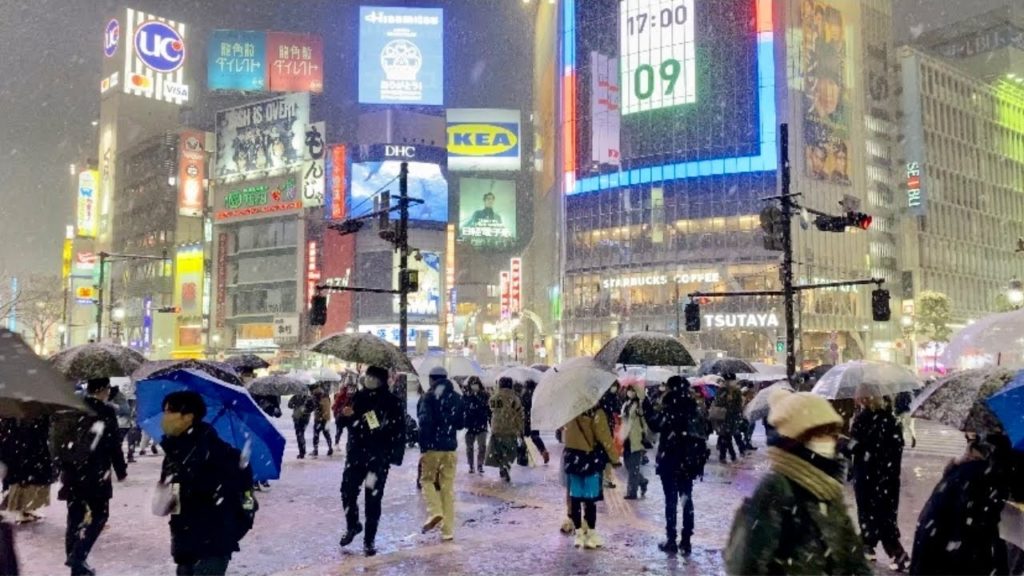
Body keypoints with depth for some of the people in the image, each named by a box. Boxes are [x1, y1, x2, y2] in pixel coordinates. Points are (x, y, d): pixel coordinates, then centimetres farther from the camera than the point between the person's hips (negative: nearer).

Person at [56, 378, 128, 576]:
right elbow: (113, 444, -9)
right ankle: (78, 555, -9)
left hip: (71, 472, 6)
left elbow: (58, 442, 14)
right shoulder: (105, 411, -10)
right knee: (99, 514, 5)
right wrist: (121, 471, 1)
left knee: (74, 517, 12)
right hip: (95, 473, -6)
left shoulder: (70, 409, 9)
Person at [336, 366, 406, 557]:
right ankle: (352, 525, 31)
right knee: (348, 492, 3)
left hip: (379, 457, -3)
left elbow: (399, 431, -4)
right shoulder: (358, 397, 7)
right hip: (355, 453, 3)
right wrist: (345, 415, -12)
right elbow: (341, 422, 12)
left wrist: (395, 455, -12)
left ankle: (370, 539, 13)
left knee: (373, 498, 1)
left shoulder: (392, 402, -3)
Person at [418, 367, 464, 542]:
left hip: (433, 446, -4)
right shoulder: (456, 398, 8)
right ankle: (448, 530, 9)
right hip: (450, 446, 4)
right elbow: (460, 424, 15)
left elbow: (425, 422, -17)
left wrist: (423, 445, -10)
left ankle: (435, 512, -9)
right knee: (448, 487, 9)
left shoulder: (429, 397, -8)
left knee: (427, 479, 14)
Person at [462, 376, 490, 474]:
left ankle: (480, 465, 8)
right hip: (469, 426, 1)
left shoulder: (484, 396, 2)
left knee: (482, 446, -7)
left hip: (482, 426, 0)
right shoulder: (466, 397, 0)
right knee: (469, 447, 9)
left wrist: (492, 423, 4)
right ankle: (471, 466, 21)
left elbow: (489, 411, 5)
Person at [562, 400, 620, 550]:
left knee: (575, 498, 9)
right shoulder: (596, 412, -14)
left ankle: (579, 534, 16)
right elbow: (604, 437, -13)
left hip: (572, 457, 5)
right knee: (590, 499, 3)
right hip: (590, 458, -5)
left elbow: (565, 433, 8)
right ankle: (591, 536, 8)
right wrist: (614, 457, -5)